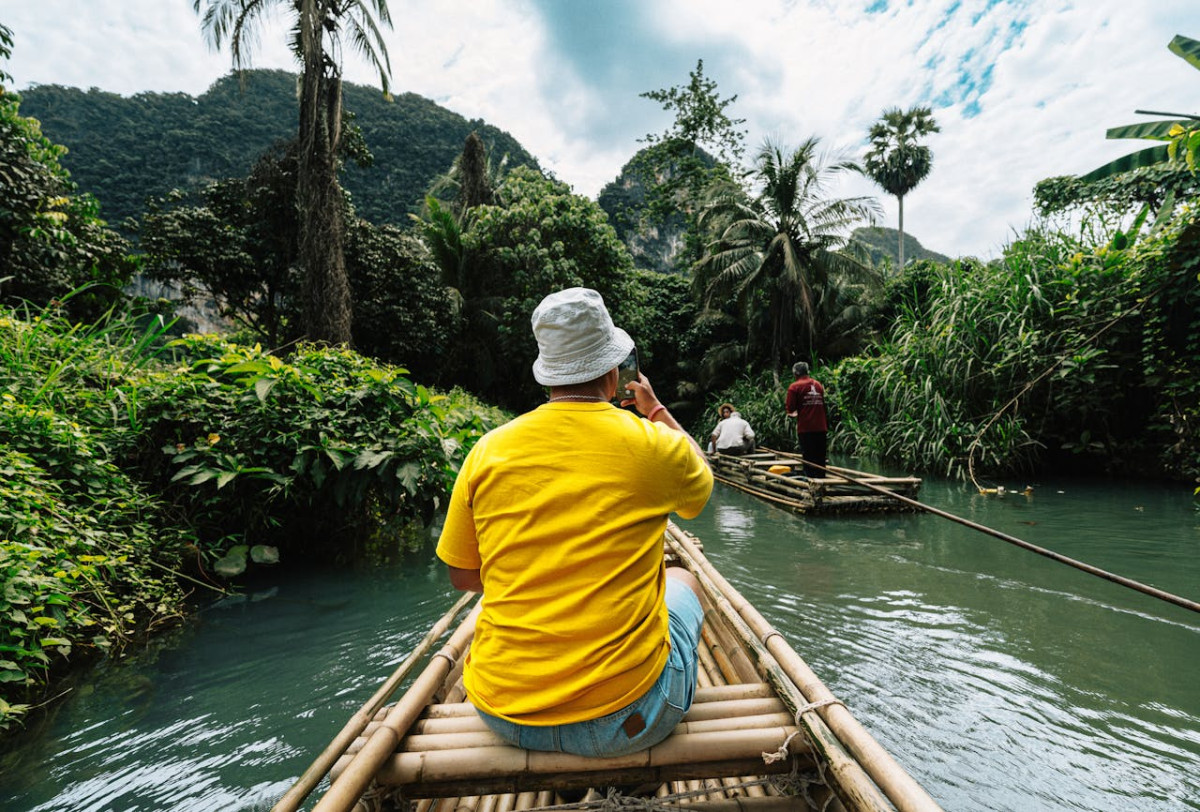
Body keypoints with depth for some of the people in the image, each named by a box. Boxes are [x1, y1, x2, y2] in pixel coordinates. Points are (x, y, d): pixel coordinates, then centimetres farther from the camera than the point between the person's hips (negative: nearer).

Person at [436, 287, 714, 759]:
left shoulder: (488, 450, -6)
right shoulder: (652, 443, -12)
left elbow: (461, 577, 6)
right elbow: (701, 481, 13)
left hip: (502, 713, 3)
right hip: (626, 717, -2)